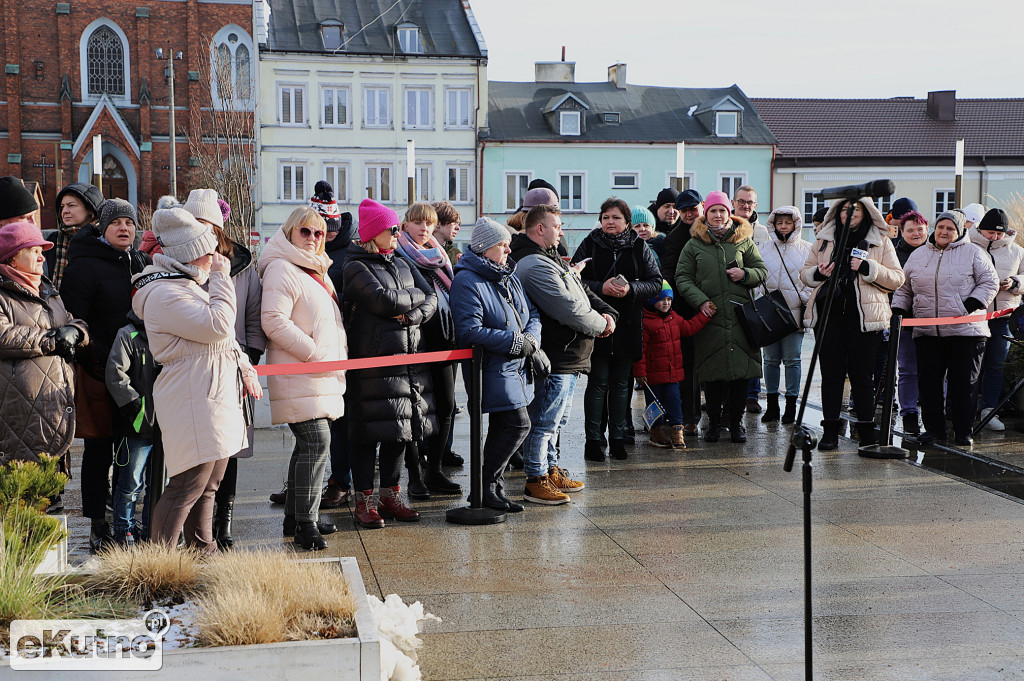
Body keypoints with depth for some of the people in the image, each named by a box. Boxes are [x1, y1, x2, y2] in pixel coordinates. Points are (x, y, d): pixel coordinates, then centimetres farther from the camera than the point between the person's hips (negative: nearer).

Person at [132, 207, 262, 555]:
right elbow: (218, 325, -22)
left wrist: (246, 369, 15)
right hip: (193, 403, -11)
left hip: (217, 396, 11)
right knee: (187, 487, -11)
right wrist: (221, 278, -13)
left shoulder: (191, 285, 20)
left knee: (208, 484, 16)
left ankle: (203, 550, 25)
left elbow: (225, 338, 27)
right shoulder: (164, 294, -15)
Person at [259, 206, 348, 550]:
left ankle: (295, 516, 23)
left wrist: (340, 350, 13)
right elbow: (274, 322, -21)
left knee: (309, 444, 14)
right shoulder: (281, 270, -11)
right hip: (298, 377, -10)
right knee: (316, 442, -15)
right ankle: (305, 523, -10)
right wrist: (317, 354, -20)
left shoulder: (318, 271, 20)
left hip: (322, 375, 10)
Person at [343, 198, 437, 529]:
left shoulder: (401, 264, 16)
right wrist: (417, 295, -3)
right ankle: (364, 500, 8)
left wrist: (409, 315, -13)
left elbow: (432, 301, 6)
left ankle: (391, 495, 22)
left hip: (408, 358, 7)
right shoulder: (356, 268, -5)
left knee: (400, 430, 10)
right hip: (372, 362, -7)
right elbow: (385, 301, -19)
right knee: (368, 433, -1)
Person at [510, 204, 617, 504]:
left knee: (557, 419, 20)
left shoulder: (551, 260, 17)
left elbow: (583, 293, 17)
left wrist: (607, 312, -1)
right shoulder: (535, 266, -19)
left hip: (568, 357, 11)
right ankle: (536, 481, 3)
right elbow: (568, 309, -23)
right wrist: (601, 325, -9)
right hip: (555, 358, -11)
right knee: (545, 421, -4)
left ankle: (551, 470, 32)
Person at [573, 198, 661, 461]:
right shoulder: (589, 244, 3)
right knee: (598, 381, -3)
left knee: (621, 382, 7)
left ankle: (617, 438, 15)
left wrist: (631, 289, -14)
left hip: (628, 324, 2)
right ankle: (593, 439, 3)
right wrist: (601, 288, -17)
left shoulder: (639, 247, 6)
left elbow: (655, 282, 3)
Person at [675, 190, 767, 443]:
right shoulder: (694, 245, 9)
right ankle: (714, 420, 14)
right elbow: (682, 278, 7)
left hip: (740, 315, 1)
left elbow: (762, 272, 14)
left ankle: (736, 420, 13)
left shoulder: (744, 242, 11)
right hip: (709, 316, -1)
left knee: (741, 370, -1)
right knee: (712, 371, 0)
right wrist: (700, 300, -8)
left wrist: (745, 274, -8)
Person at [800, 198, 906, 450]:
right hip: (829, 313, 2)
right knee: (831, 373, 3)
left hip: (864, 316, -2)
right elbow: (805, 272, 19)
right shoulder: (824, 240, 14)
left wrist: (869, 268, -13)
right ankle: (830, 429, 9)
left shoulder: (881, 242, 7)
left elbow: (897, 278, 2)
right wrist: (818, 273, -5)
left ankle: (866, 428, 10)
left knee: (861, 373, 1)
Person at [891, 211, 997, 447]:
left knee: (964, 383, -1)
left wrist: (973, 303, -11)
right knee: (928, 382, 1)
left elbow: (989, 282, 3)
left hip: (965, 331, -3)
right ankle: (933, 427, 13)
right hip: (927, 332, 3)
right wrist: (898, 309, 7)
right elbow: (904, 288, 22)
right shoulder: (918, 255, 15)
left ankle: (963, 431, 8)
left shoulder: (972, 253, 5)